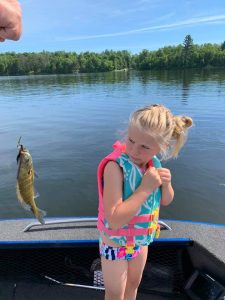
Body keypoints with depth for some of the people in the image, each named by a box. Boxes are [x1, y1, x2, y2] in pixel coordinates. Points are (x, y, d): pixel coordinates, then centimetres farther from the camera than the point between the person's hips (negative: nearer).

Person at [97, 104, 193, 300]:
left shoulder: (154, 162, -11)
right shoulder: (116, 166, -33)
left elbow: (165, 201, 1)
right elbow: (114, 219, -36)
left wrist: (166, 184, -20)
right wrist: (145, 188, -37)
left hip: (141, 240, 6)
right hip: (116, 243, -5)